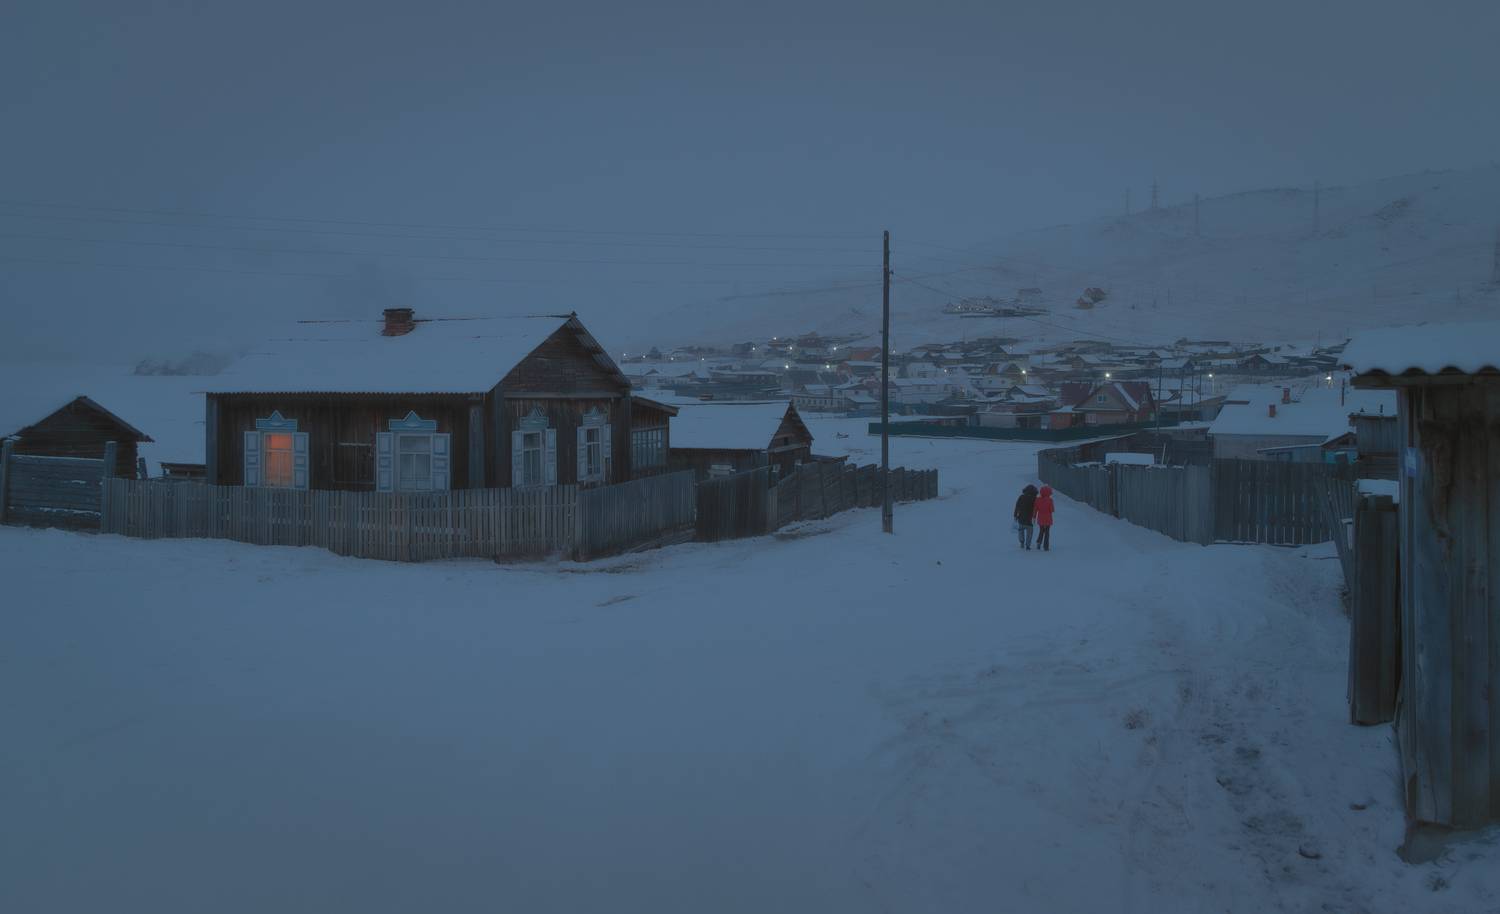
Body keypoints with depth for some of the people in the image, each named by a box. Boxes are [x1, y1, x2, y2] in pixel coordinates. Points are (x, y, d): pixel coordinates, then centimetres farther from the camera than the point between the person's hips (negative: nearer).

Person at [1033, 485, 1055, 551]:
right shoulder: (1049, 500, -14)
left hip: (1040, 519, 3)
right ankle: (1046, 546, 5)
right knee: (1047, 532, 7)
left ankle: (1039, 542, 5)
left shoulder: (1038, 499, -5)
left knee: (1041, 531, 21)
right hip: (1047, 519, -3)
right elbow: (1052, 510, -11)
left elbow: (1035, 509, -1)